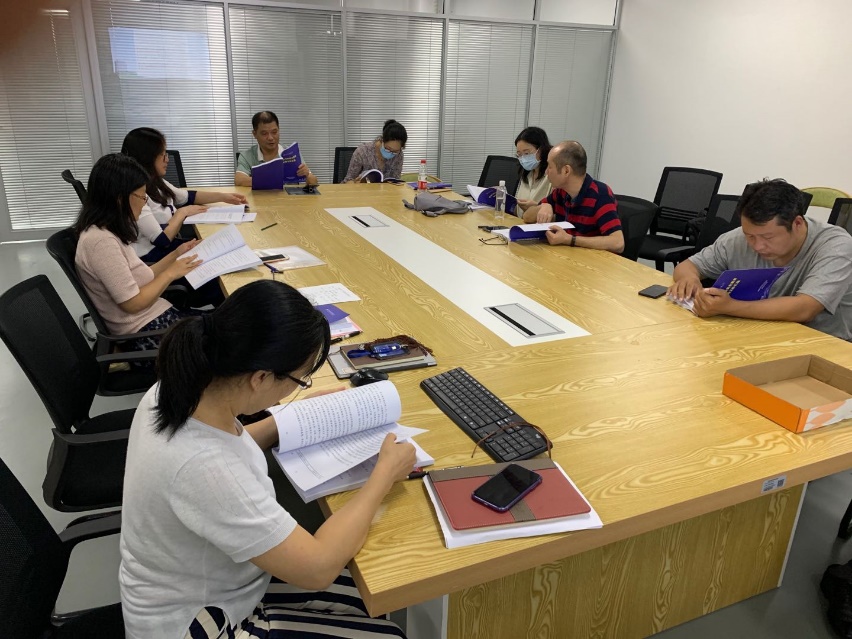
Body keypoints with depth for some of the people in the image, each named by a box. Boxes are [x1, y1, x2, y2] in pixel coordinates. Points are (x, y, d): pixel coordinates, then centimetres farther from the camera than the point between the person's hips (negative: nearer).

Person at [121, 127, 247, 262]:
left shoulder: (154, 182, 6)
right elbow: (162, 240, -25)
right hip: (153, 258, -9)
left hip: (167, 246, 9)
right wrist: (183, 212, -12)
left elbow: (187, 197, 21)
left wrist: (224, 197, 13)